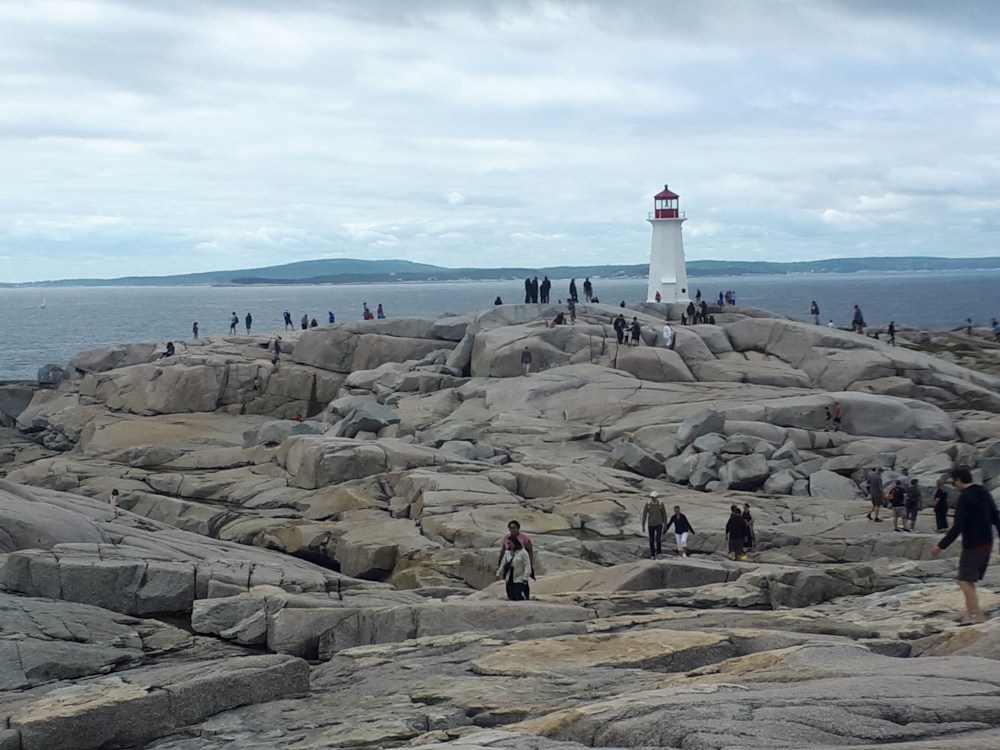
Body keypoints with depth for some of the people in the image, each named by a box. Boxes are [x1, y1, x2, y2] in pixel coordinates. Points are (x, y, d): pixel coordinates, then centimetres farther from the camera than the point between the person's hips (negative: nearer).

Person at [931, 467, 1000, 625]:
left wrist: (941, 546, -19)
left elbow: (958, 527, -22)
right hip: (987, 544, 9)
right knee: (969, 581, 14)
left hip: (972, 545, -9)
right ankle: (969, 616, 11)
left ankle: (979, 616, -14)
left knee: (965, 581, -7)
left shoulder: (965, 497, -17)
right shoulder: (984, 493, 10)